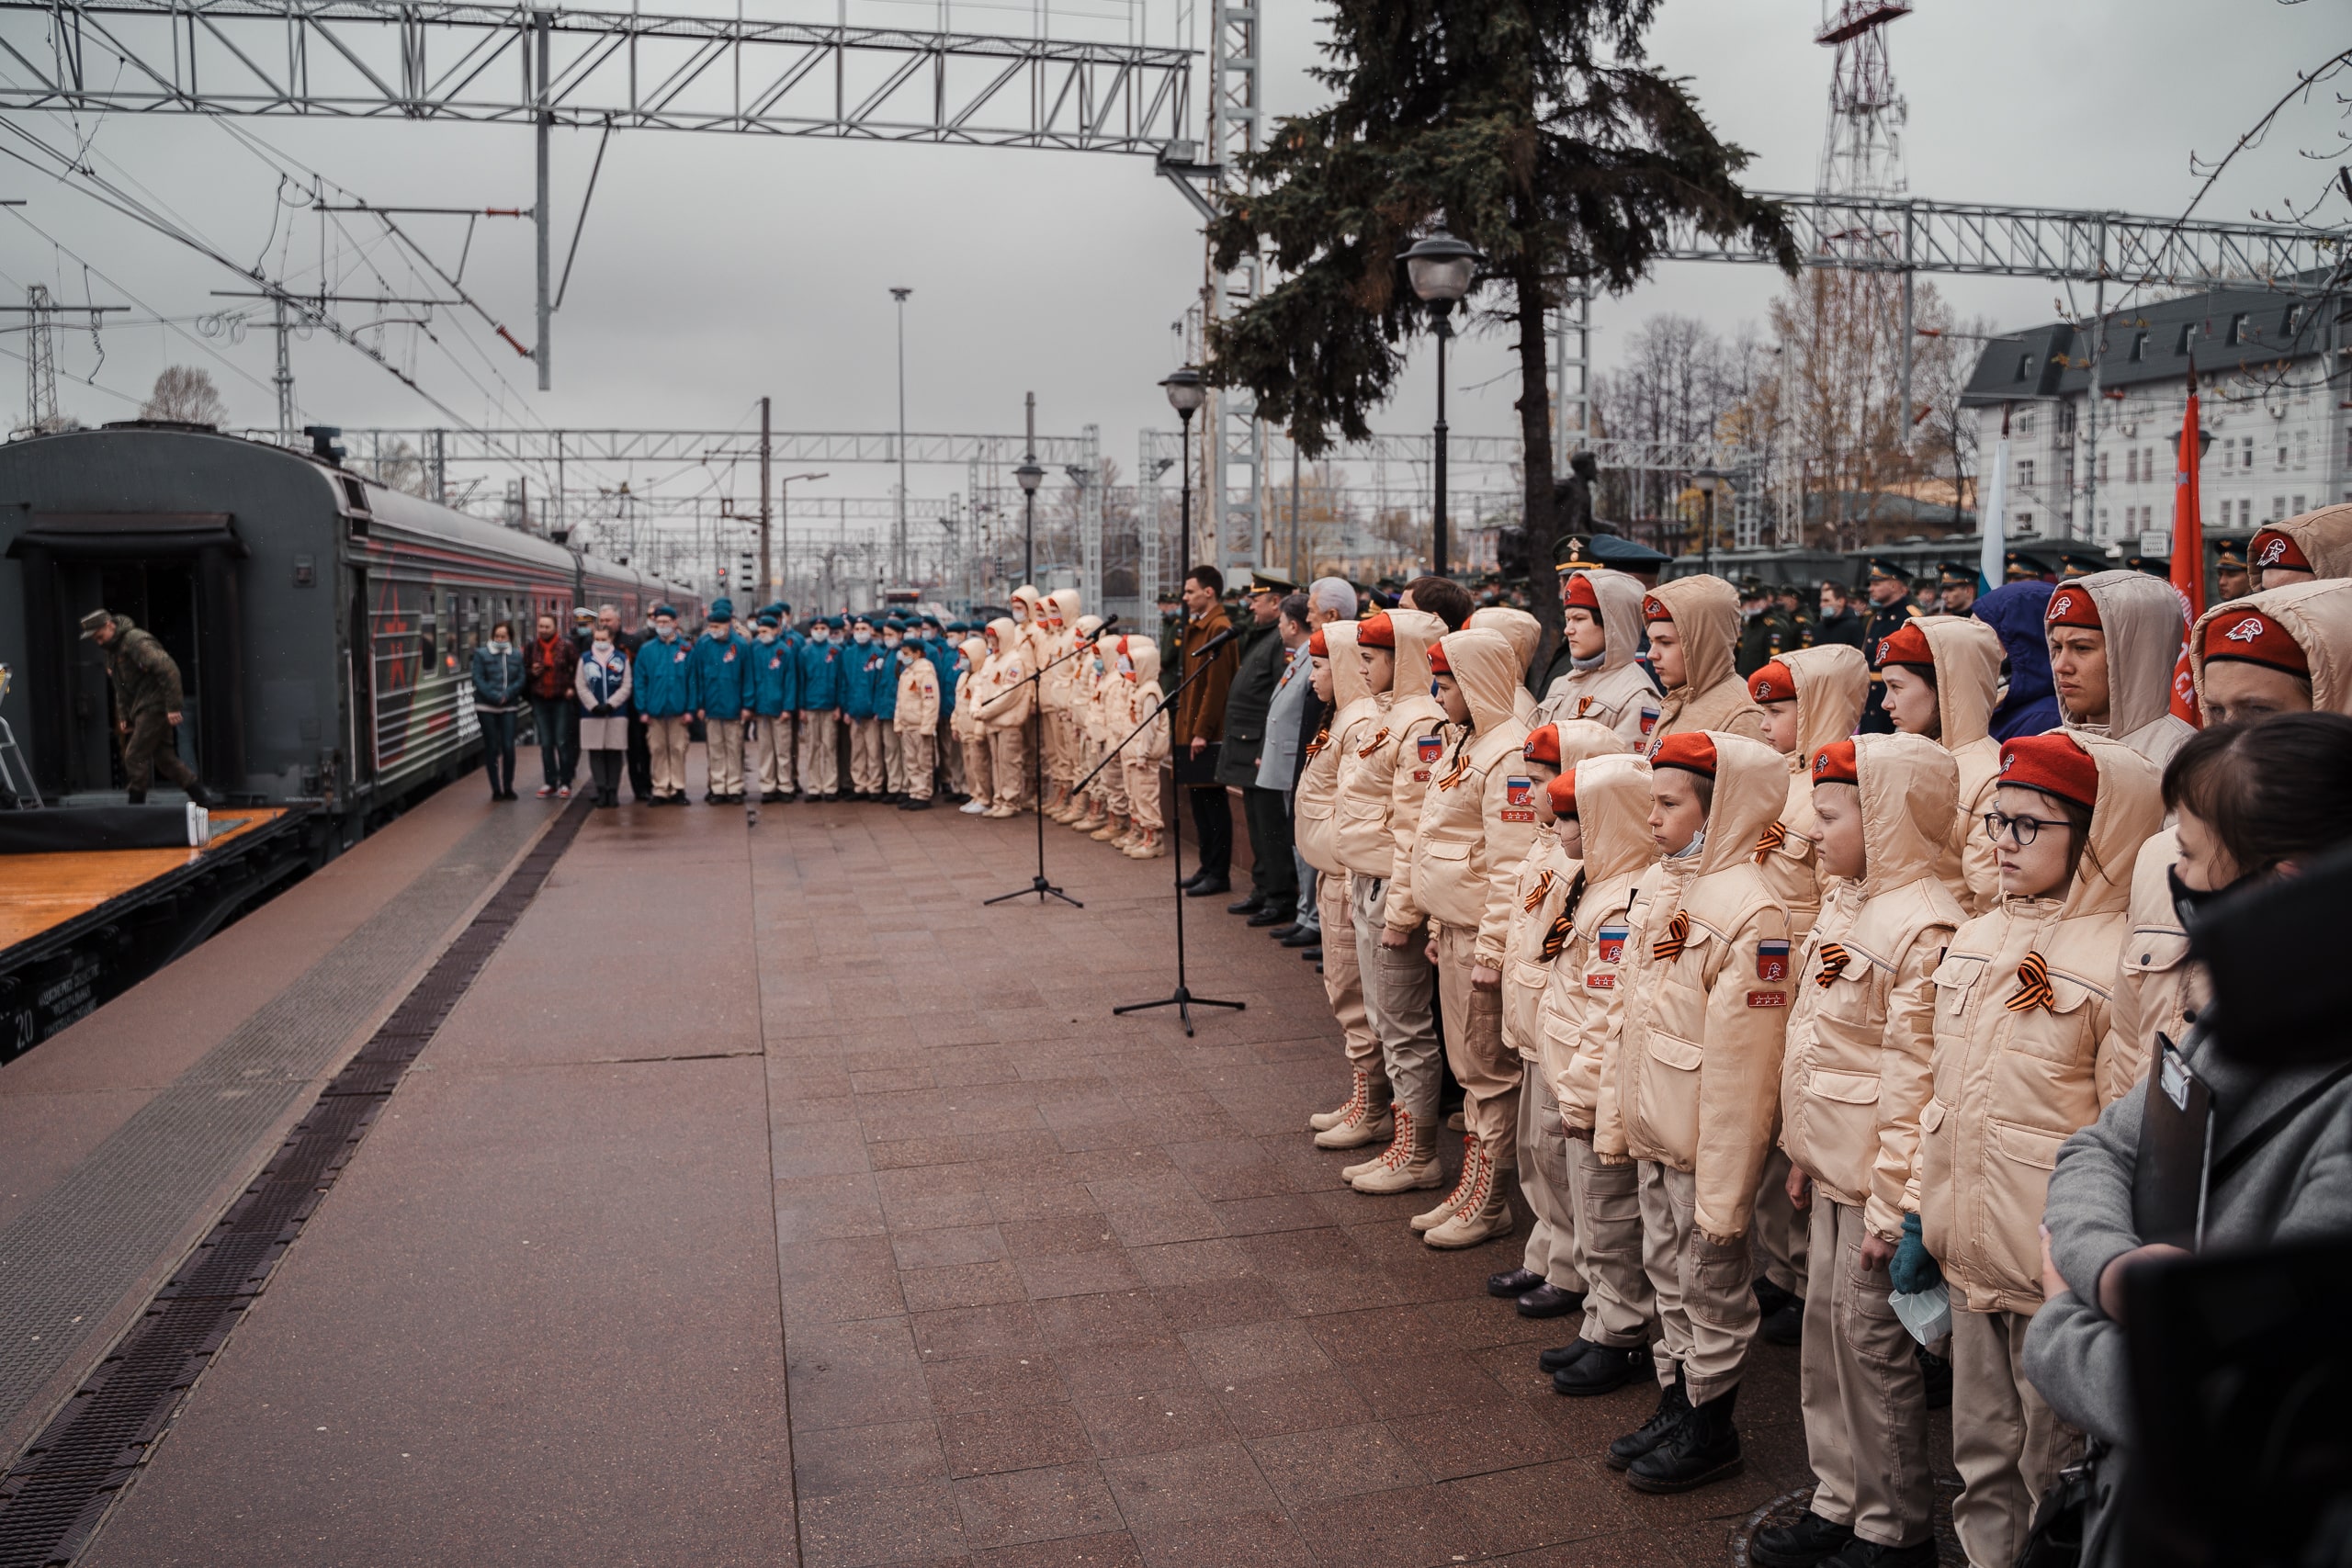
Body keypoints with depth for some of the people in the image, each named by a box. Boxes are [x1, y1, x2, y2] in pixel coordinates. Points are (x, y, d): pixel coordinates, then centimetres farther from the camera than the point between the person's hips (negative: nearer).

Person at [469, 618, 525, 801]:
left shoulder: (517, 655, 8)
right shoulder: (481, 654, 1)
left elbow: (520, 679, 2)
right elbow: (478, 680, -5)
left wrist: (506, 694, -13)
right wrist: (495, 696, -15)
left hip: (509, 707, 1)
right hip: (486, 707, -1)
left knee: (508, 746, -5)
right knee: (491, 747, 3)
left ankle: (508, 787, 9)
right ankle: (496, 789, 10)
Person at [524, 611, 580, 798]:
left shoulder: (566, 645, -5)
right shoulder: (532, 646, 4)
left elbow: (578, 668, 0)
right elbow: (524, 671, 13)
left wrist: (572, 687, -6)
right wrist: (532, 672, -7)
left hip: (561, 700, -3)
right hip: (539, 700, 3)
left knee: (562, 742, -2)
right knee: (545, 744, 7)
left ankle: (565, 783, 5)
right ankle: (550, 783, 14)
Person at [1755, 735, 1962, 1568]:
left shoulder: (1924, 927, -20)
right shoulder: (1841, 905, 8)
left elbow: (1914, 1077, -20)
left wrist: (1892, 1202, -18)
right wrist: (1802, 1149, 17)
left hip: (1875, 1179, -9)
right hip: (1831, 1169, 9)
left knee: (1870, 1340, 3)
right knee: (1826, 1330, 16)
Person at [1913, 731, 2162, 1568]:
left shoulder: (2120, 965, -14)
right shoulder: (1974, 942, 8)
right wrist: (1922, 1216, 14)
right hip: (1970, 1257, 7)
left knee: (2052, 1468, 8)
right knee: (1982, 1459, 19)